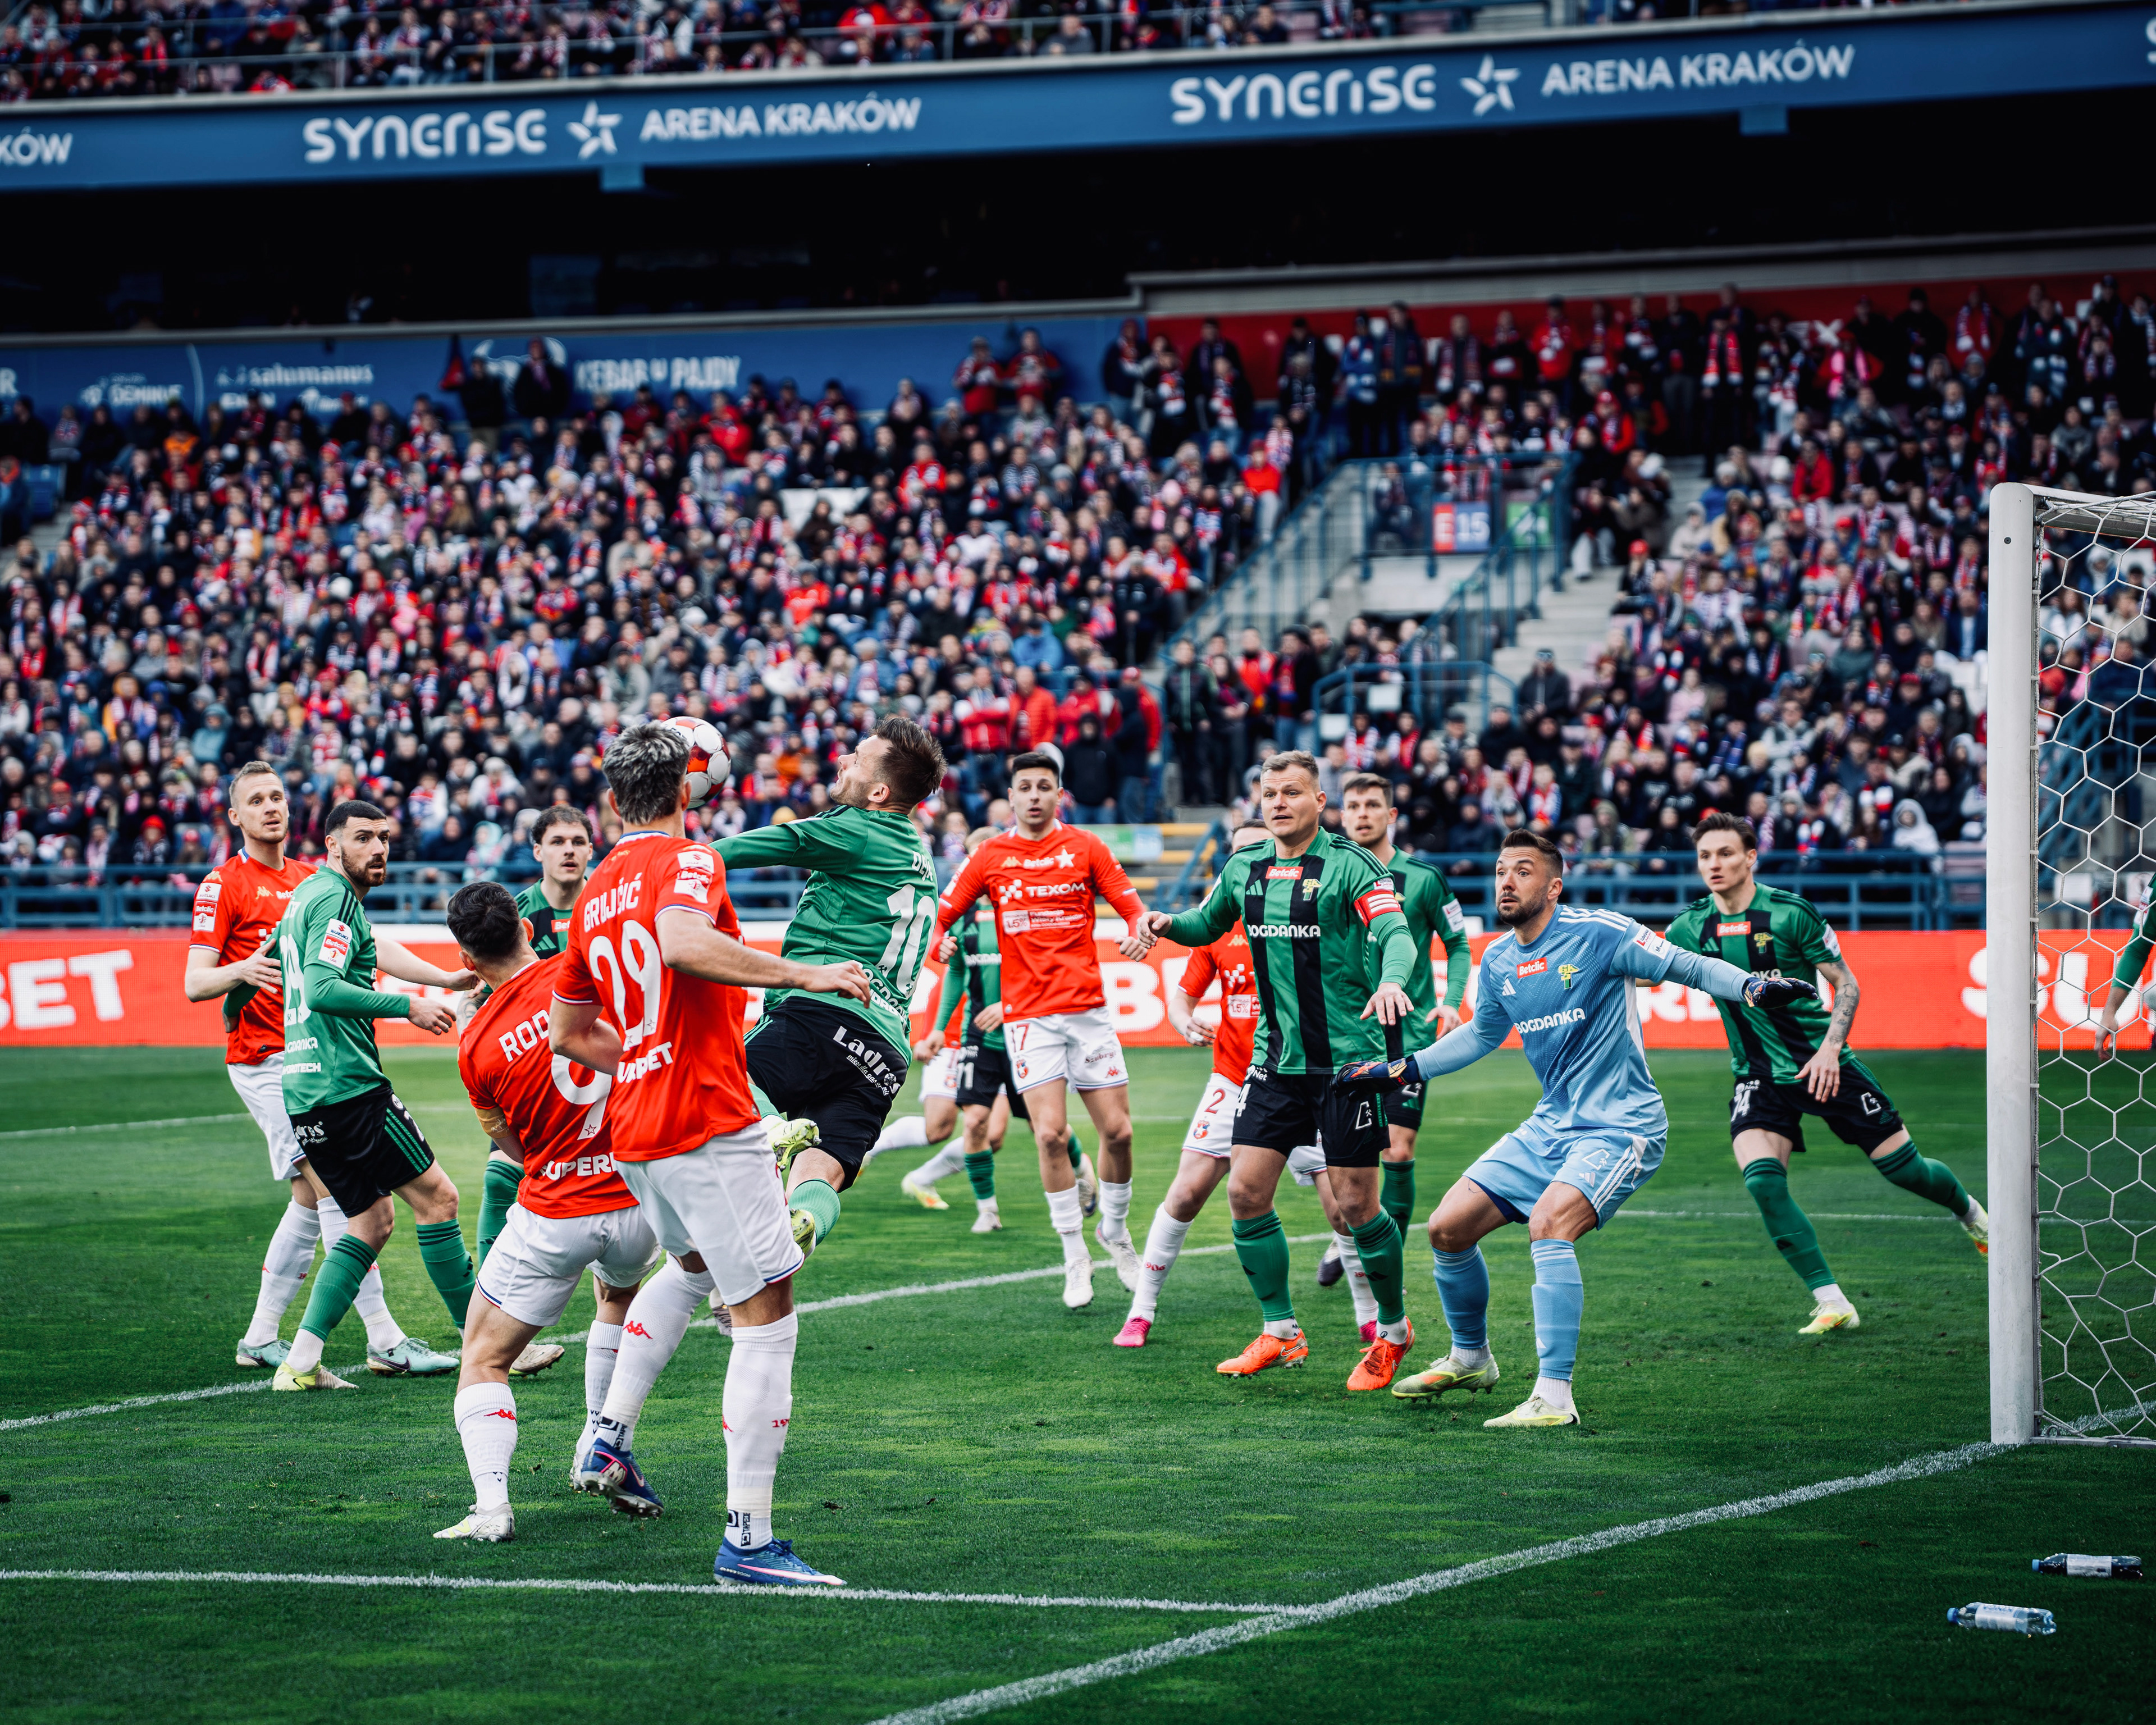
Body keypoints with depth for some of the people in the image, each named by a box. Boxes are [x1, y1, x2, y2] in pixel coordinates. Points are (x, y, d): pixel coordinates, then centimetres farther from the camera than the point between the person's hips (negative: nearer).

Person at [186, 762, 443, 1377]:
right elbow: (195, 983, -8)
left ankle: (260, 1338, 19)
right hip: (264, 1060, -8)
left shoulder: (310, 879, 17)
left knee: (311, 1198, 10)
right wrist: (243, 970, -30)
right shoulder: (223, 884, -4)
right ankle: (384, 1339, -16)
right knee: (334, 1187, -14)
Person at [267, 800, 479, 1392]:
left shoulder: (305, 897, 19)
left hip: (304, 1094, 10)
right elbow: (322, 987, -22)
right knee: (436, 1196, -2)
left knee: (372, 1220, 12)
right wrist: (407, 1005, -19)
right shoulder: (336, 899, -10)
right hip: (347, 1083, -10)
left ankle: (301, 1361, 3)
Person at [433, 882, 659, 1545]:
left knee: (484, 1361, 8)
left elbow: (510, 1143, 5)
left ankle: (491, 1502, -14)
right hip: (637, 1197, 3)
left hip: (552, 1215, -3)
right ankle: (596, 1454, 34)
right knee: (620, 1295, 37)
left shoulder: (476, 1045, -8)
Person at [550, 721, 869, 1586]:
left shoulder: (596, 892, 14)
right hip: (708, 1127, -9)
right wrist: (800, 973, -27)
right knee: (767, 1317, -5)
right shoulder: (687, 861, -9)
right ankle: (747, 1539, -9)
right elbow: (685, 943, -32)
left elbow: (568, 1032, 21)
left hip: (634, 1131, 9)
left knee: (692, 1263, 35)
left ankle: (610, 1441, 29)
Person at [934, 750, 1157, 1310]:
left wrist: (1139, 932, -19)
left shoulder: (1084, 847, 5)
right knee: (1051, 1135, -13)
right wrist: (940, 942, -16)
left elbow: (1131, 906, 3)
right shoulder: (990, 856, 5)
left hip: (1087, 1007, 1)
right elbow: (942, 914, 6)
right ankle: (1075, 1257, 0)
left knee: (1117, 1131, -1)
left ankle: (1115, 1229, 26)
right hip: (1027, 1013, -1)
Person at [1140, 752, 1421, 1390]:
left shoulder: (1350, 865, -9)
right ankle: (1280, 1331, 13)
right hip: (1276, 1060, 6)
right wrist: (1169, 923, 2)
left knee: (1356, 1204, -3)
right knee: (1246, 1193, -1)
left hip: (1349, 1059, -6)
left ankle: (1394, 1330, 17)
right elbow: (1207, 924, 25)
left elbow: (1396, 933, -20)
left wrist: (1391, 980, -42)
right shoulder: (1245, 869, 9)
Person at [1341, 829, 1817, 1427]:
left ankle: (1554, 1397, -30)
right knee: (1448, 1229, 3)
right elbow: (1481, 1034, 26)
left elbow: (1686, 966, -16)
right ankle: (1469, 1357, 30)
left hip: (1620, 1126, -7)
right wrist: (1399, 1071, 24)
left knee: (1548, 1222, -31)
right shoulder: (1498, 961, 7)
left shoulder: (1596, 934, -14)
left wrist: (1753, 987, -33)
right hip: (1550, 1126, 7)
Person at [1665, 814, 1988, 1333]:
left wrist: (1830, 1048, -18)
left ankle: (1971, 1213, 39)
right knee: (1762, 1180, -22)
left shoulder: (1791, 912, -12)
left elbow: (1846, 983, -6)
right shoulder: (1692, 927, -2)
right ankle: (1832, 1303, -16)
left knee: (1903, 1167, 4)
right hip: (1758, 1077, 2)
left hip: (1824, 1066, -2)